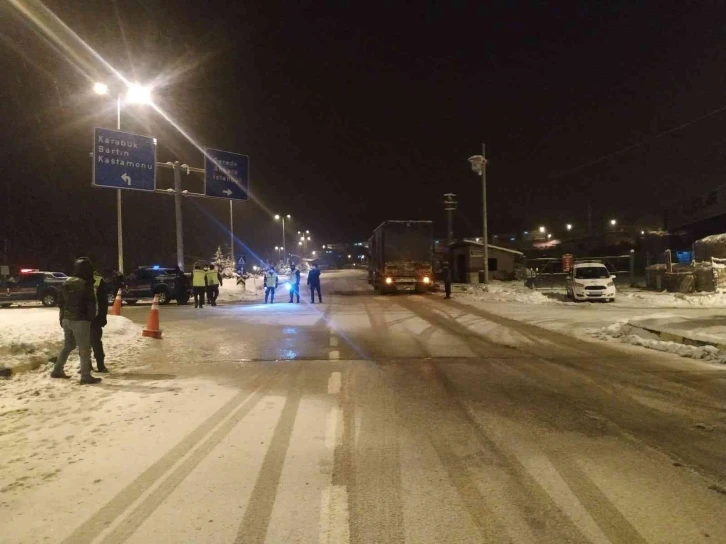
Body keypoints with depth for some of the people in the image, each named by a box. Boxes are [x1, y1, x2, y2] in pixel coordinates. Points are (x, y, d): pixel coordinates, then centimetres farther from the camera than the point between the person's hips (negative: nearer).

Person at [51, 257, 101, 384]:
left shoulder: (66, 283, 7)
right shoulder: (86, 284, -16)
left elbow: (60, 302, 14)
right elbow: (91, 304, -13)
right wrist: (91, 318, 2)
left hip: (66, 319, 8)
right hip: (80, 320, -8)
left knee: (67, 345, 23)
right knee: (84, 348, -1)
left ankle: (57, 370, 28)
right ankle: (86, 376, 0)